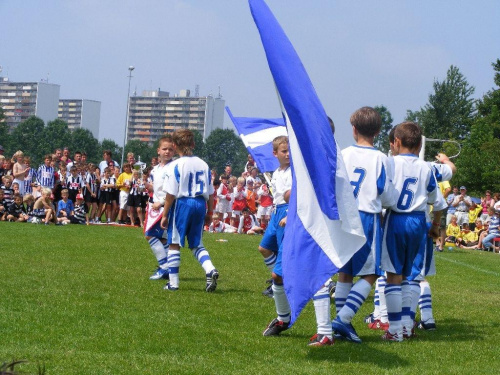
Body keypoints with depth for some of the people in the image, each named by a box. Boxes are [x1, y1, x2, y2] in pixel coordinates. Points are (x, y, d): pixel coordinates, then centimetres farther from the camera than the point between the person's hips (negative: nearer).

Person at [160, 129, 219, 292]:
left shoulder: (175, 166, -8)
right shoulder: (203, 165, 7)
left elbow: (171, 194, -10)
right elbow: (210, 193, 10)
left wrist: (165, 214, -2)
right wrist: (209, 213, 20)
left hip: (182, 204, -5)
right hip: (200, 204, 5)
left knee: (174, 244, 6)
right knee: (196, 244, 15)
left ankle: (173, 282, 7)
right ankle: (210, 270, -8)